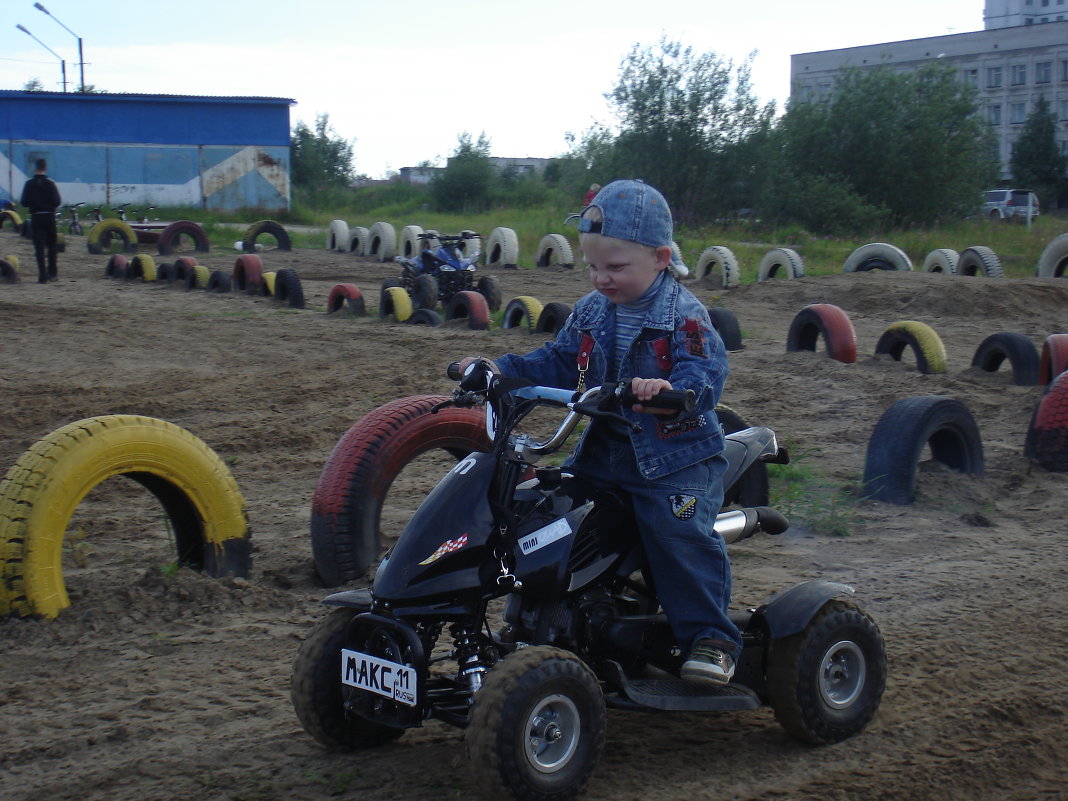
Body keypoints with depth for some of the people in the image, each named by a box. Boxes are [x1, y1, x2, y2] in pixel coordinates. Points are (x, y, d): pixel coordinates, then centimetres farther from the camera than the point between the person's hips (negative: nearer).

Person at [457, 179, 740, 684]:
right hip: (605, 449, 7)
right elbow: (558, 364, 12)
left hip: (676, 454, -7)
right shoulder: (590, 313, 9)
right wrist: (503, 371, -2)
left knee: (678, 533, -23)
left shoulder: (684, 317, -13)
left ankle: (710, 635, -9)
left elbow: (705, 375, -25)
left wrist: (671, 389, -47)